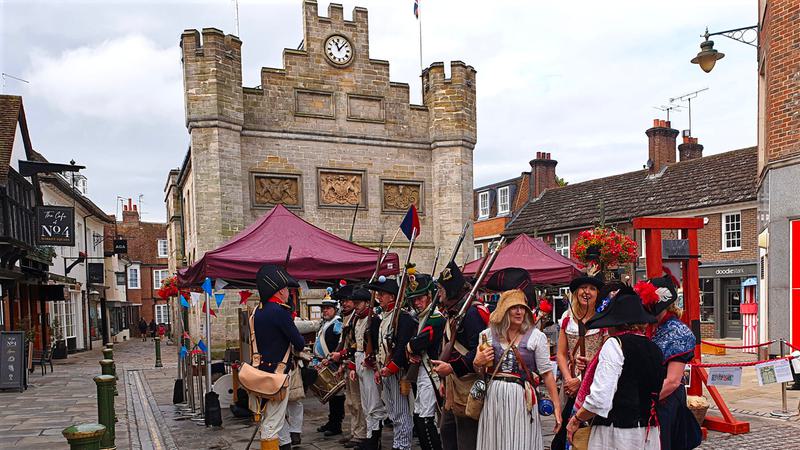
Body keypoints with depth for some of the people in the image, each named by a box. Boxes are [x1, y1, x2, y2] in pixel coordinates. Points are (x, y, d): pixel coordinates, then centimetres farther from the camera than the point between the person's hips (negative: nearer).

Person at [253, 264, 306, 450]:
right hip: (278, 372, -9)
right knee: (272, 423, -2)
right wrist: (300, 343, 5)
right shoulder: (280, 311, -19)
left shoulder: (258, 310, 7)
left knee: (279, 416, 22)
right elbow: (299, 343, -17)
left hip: (263, 369, 9)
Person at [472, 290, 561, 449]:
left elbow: (547, 373, -3)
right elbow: (478, 372, 15)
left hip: (522, 399, -2)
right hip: (493, 399, 3)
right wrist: (477, 363, -7)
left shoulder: (536, 336, -2)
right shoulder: (488, 335, 5)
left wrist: (557, 406, -7)